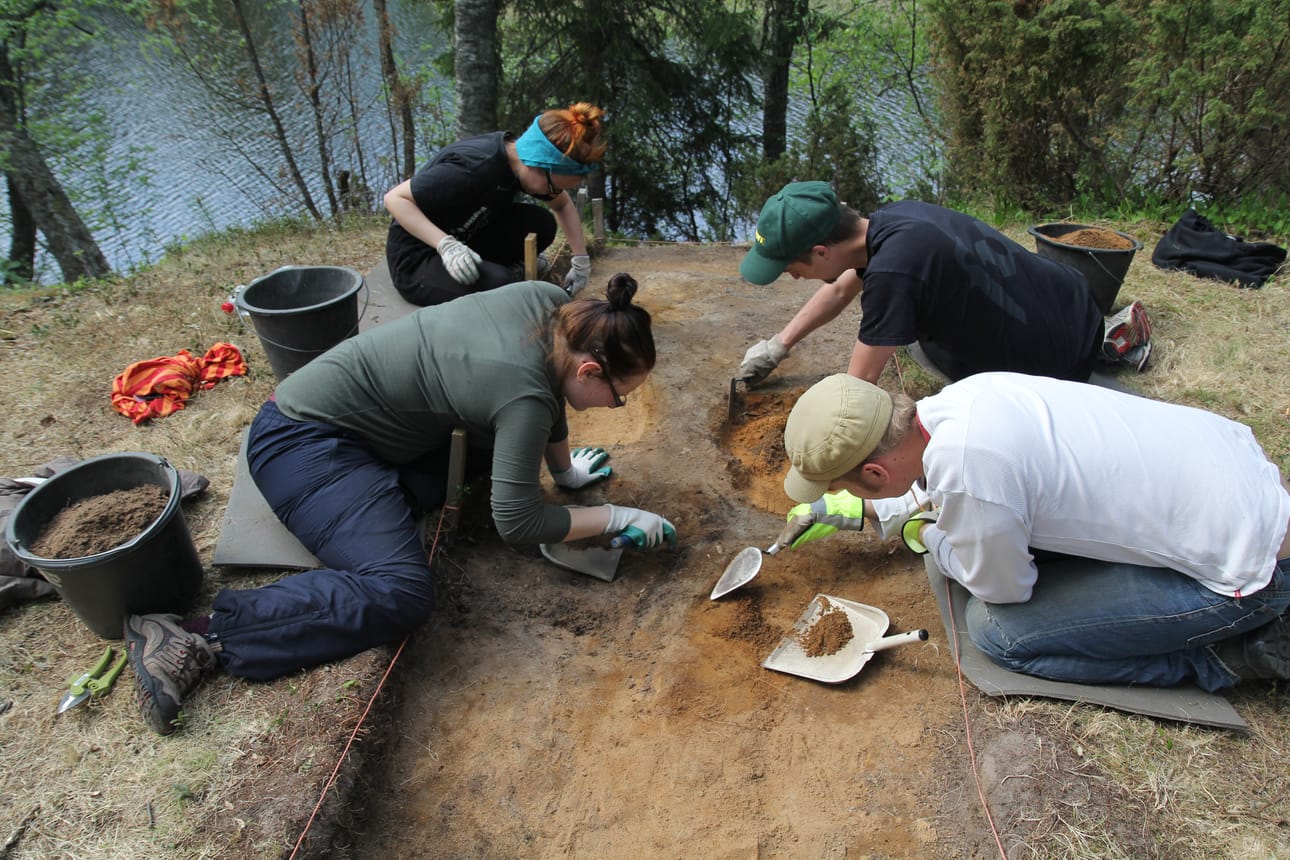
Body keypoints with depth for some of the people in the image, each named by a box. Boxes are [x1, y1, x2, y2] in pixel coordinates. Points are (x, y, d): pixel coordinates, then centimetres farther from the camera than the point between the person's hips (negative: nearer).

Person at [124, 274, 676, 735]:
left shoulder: (553, 303, -7)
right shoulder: (521, 396, -28)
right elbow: (517, 523, -22)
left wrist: (565, 469, 19)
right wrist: (615, 518, -11)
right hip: (304, 441, -10)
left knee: (506, 442, 14)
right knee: (399, 594, -28)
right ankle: (197, 639, -20)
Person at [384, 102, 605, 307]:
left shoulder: (520, 157, -8)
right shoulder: (473, 167, -32)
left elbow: (564, 206, 9)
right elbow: (395, 198, -27)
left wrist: (581, 261, 0)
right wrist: (446, 245, -38)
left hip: (463, 241, 7)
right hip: (415, 259, -7)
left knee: (541, 224, -12)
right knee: (500, 285, -33)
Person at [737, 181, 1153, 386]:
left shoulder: (892, 269, -34)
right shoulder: (887, 219, -8)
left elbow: (857, 388, -24)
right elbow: (839, 290, 12)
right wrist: (778, 345, 15)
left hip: (1062, 351, -7)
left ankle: (1104, 342, 11)